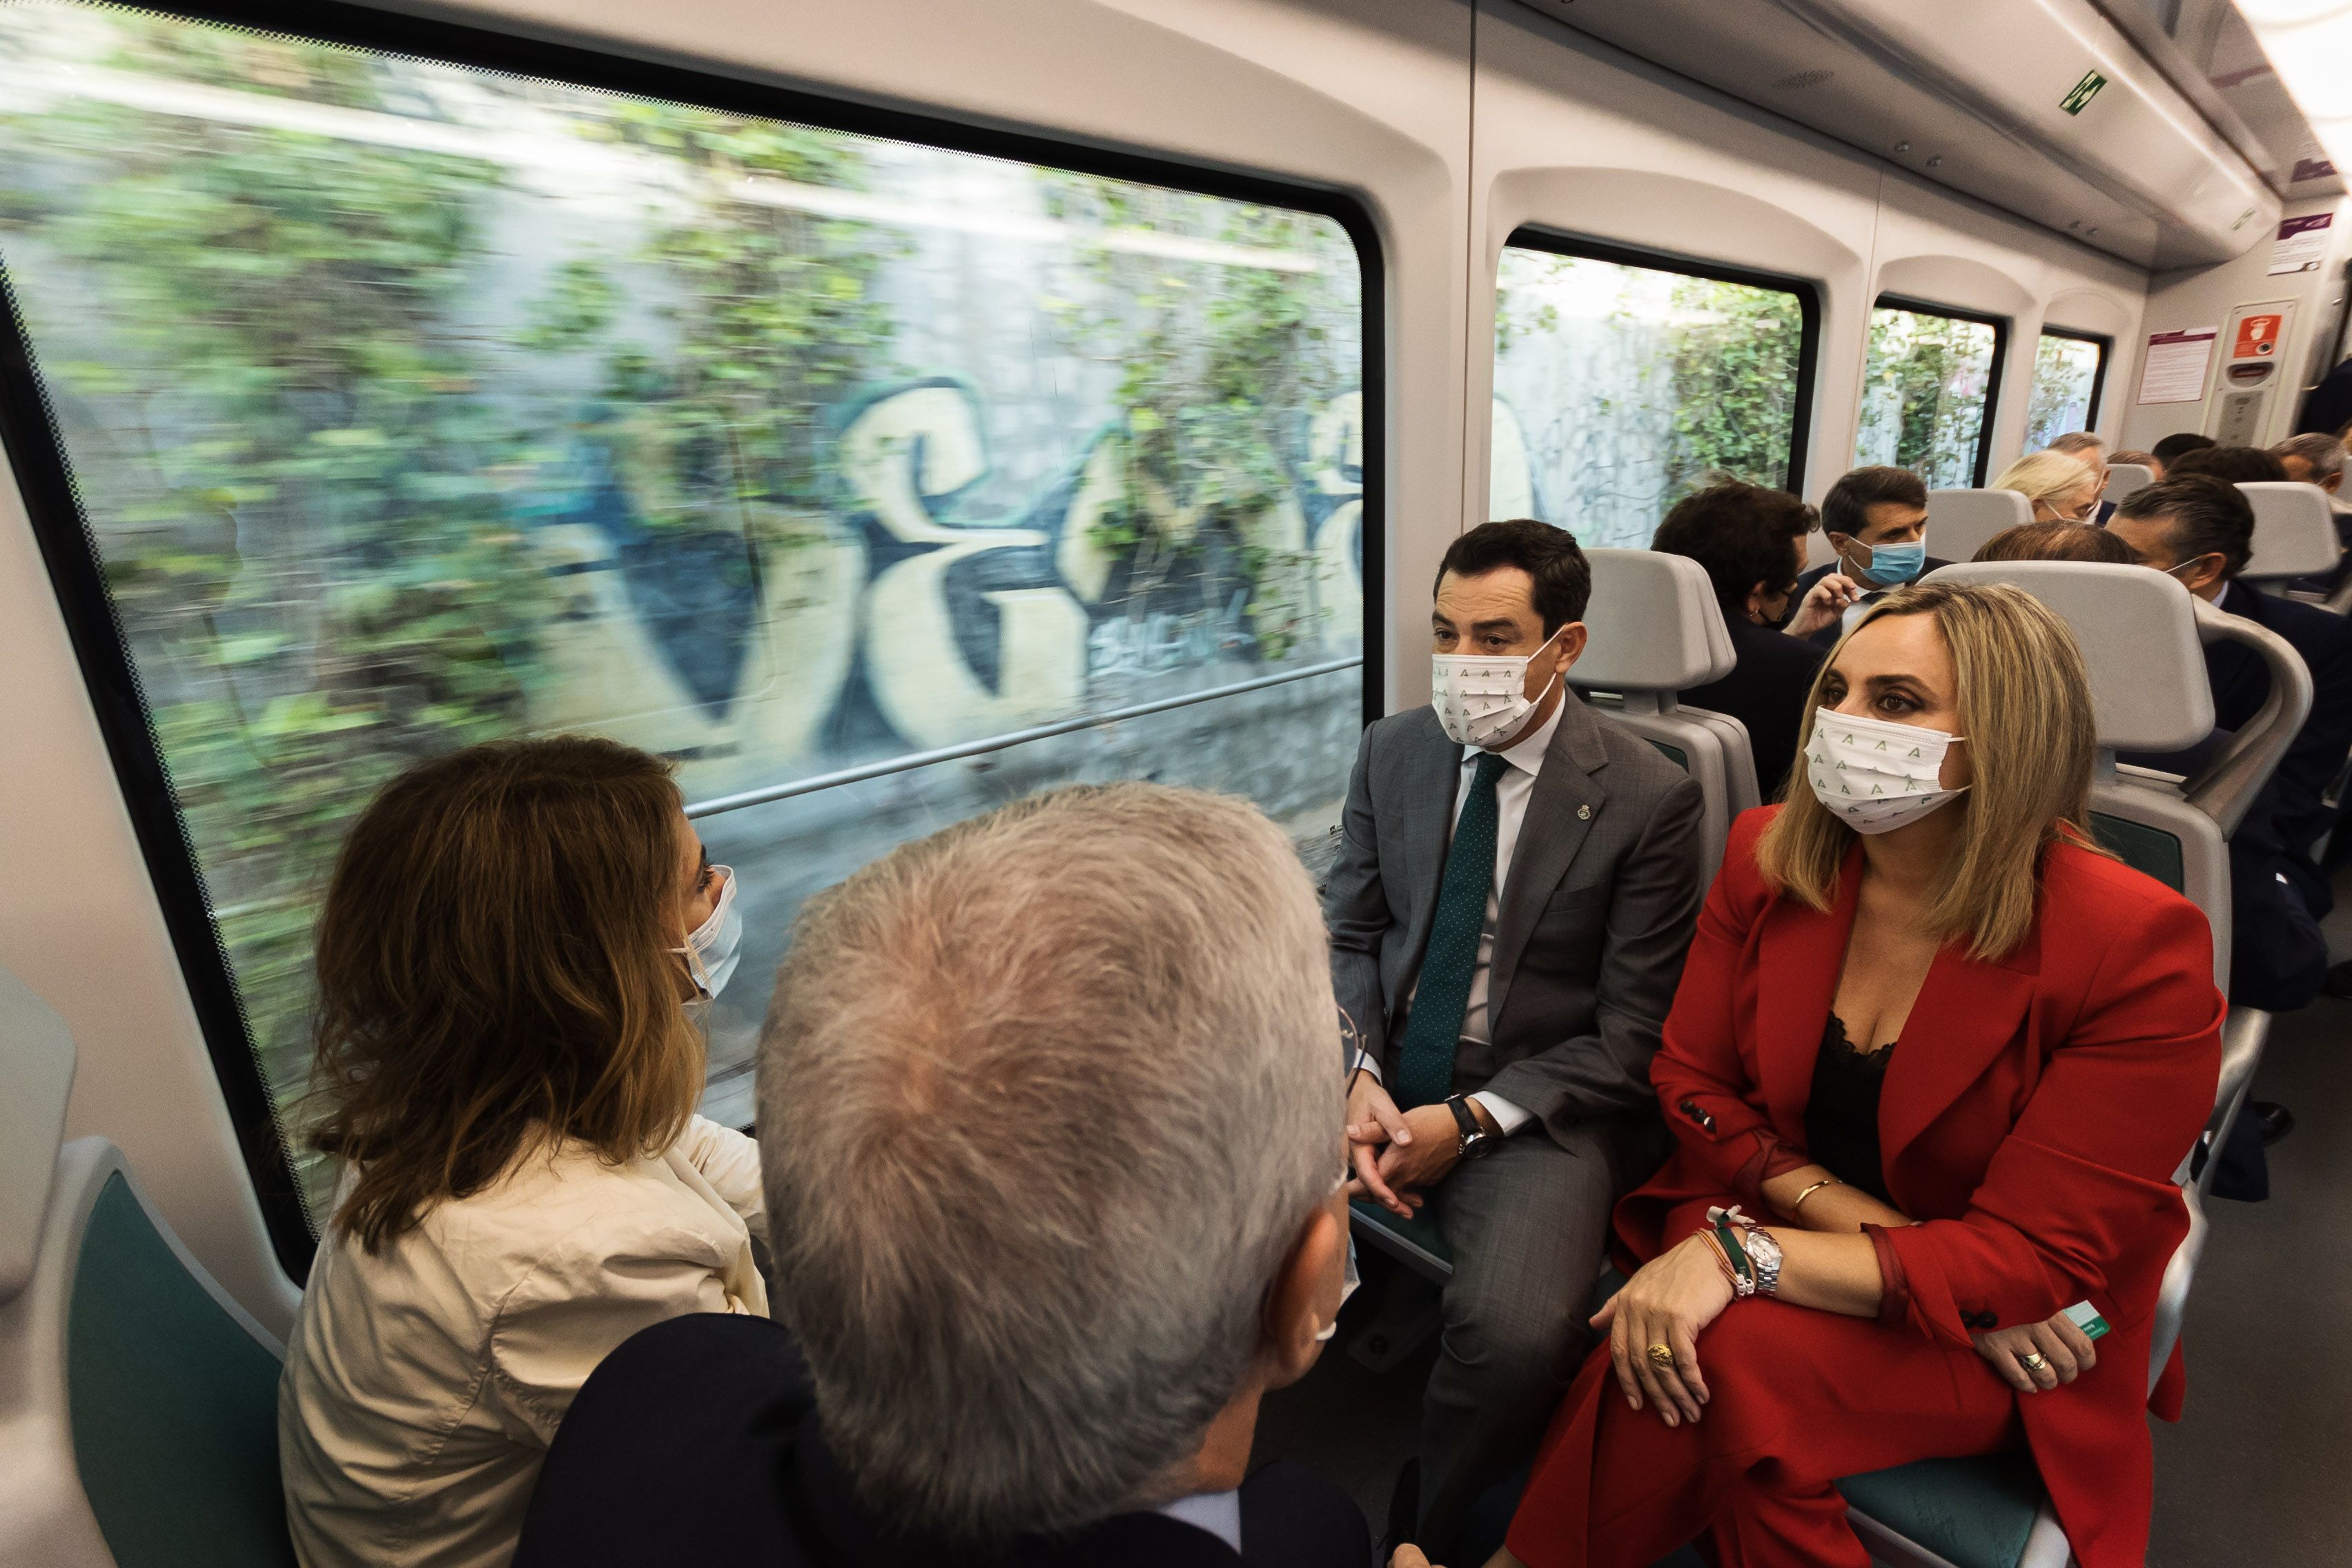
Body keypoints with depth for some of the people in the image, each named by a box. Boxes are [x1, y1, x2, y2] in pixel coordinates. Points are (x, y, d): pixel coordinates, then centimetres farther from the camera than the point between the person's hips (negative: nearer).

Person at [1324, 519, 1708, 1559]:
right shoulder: (1393, 750, 4)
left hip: (1533, 1104, -3)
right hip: (1382, 1072, 4)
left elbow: (1631, 1040, -7)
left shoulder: (1649, 798, -8)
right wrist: (1359, 1072, -11)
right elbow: (1346, 935, 7)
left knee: (1515, 1334, -29)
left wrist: (1472, 1121, -16)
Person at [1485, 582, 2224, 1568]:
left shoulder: (2138, 951, -19)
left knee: (1728, 1360, -31)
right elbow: (1691, 1082, -2)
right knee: (1666, 1349, -30)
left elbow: (2035, 1261, -19)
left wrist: (1741, 1252, -31)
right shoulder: (1768, 855, -7)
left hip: (1999, 1344, -2)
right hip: (1776, 1220, 3)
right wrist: (1875, 1233, -16)